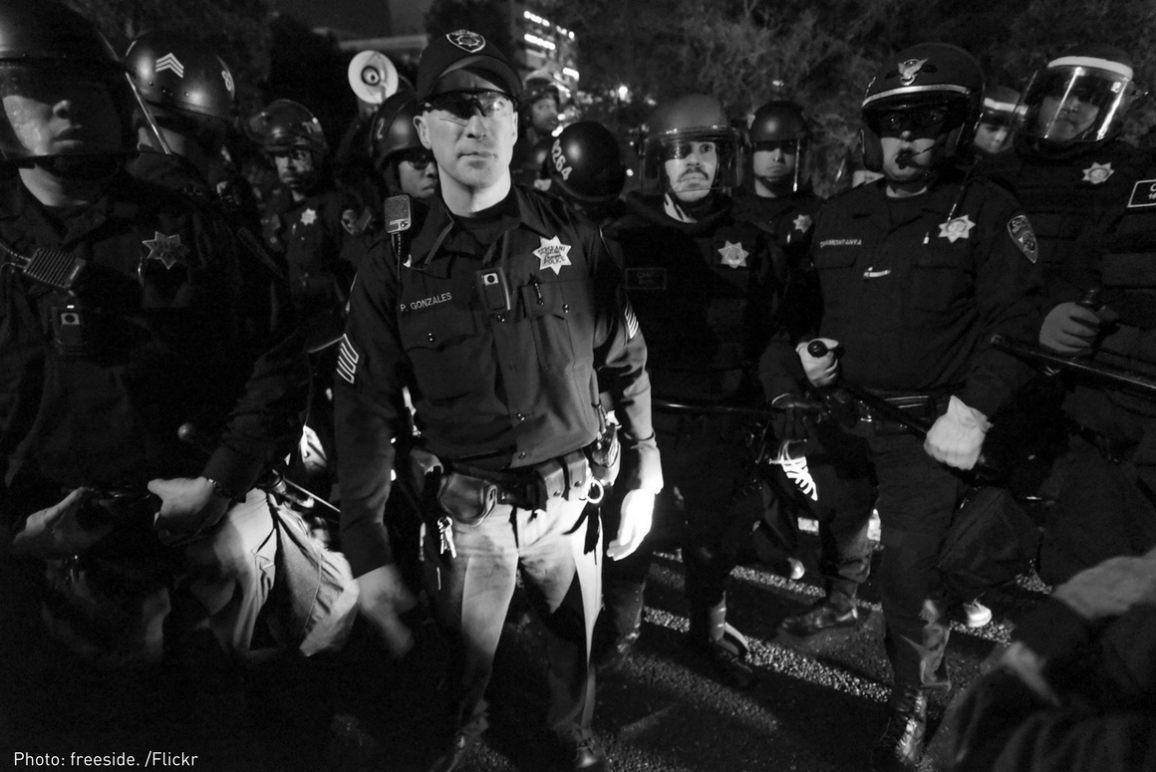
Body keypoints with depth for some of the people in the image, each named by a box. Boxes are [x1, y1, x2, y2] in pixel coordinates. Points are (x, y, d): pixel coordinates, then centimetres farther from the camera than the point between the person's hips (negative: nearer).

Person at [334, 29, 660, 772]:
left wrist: (644, 479, 0)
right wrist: (368, 550, -5)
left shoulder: (573, 238, -5)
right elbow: (367, 411, -5)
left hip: (569, 496, 1)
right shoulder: (395, 266, -6)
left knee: (576, 640, 21)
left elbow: (627, 364, 1)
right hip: (465, 510, 0)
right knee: (465, 654, 20)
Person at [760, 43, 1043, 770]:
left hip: (925, 425, -4)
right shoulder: (837, 217, 9)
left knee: (911, 569, -4)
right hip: (837, 416, 5)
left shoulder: (988, 213, -3)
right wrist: (801, 352, -5)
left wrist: (973, 411, -20)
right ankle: (837, 599, 48)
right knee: (833, 530, 19)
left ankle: (914, 699, 17)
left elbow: (1015, 322, -10)